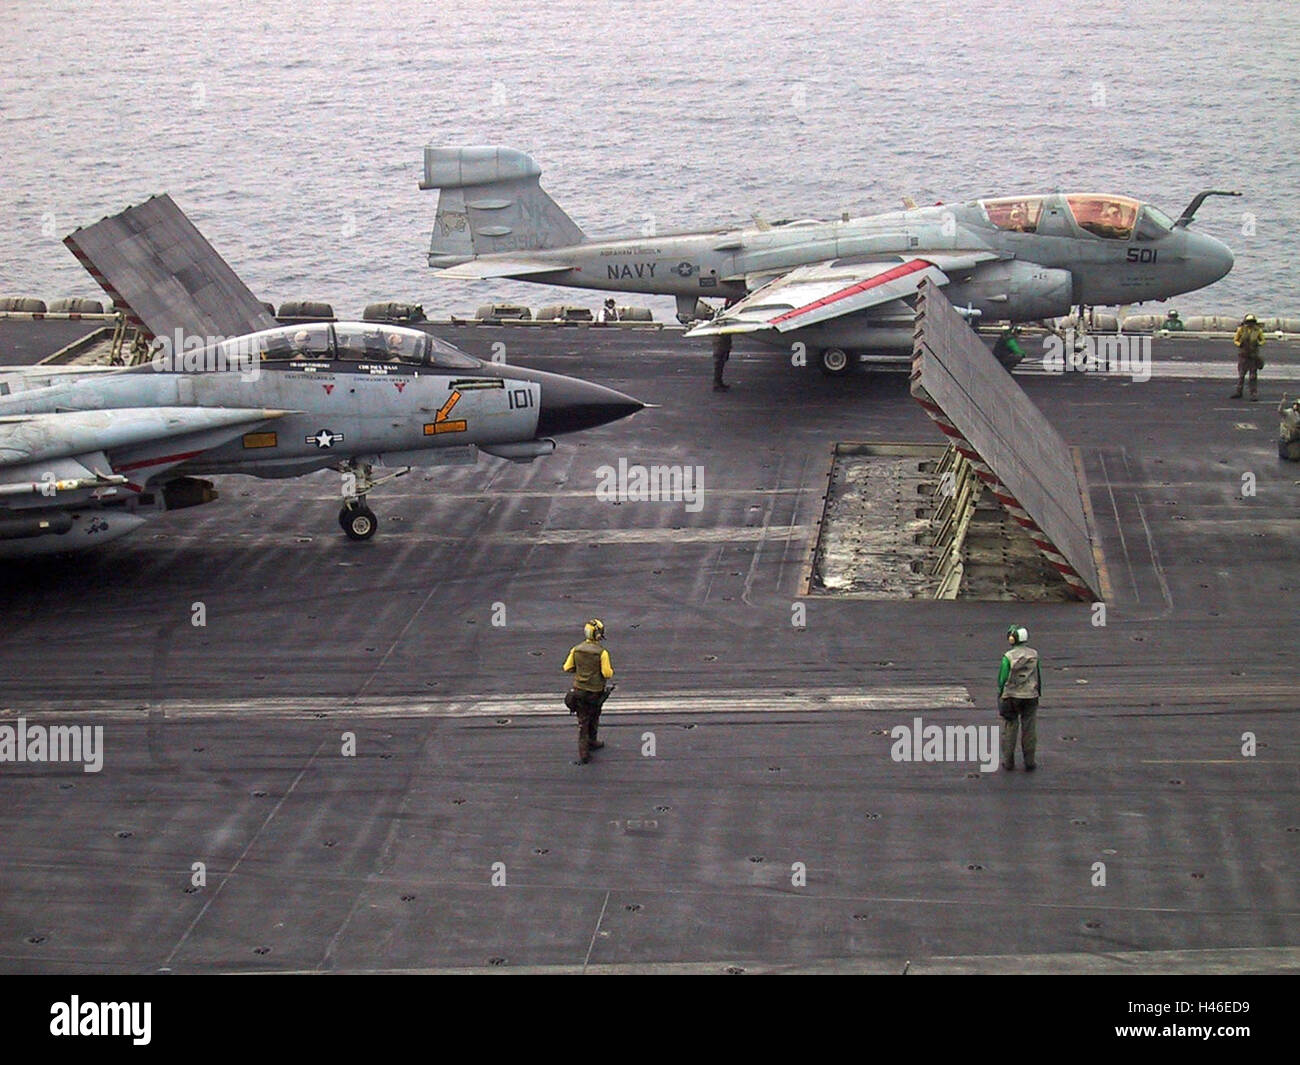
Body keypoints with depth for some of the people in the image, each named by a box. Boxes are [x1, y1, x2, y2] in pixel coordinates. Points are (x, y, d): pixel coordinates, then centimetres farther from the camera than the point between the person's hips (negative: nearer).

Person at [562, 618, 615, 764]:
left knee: (583, 722, 9)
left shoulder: (576, 650, -8)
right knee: (593, 719, 22)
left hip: (579, 690, 3)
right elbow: (607, 673, -20)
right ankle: (591, 742, 39)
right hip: (595, 692, -3)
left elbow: (567, 668, -2)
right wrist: (611, 671, 3)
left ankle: (583, 751, 5)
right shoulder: (602, 652, -20)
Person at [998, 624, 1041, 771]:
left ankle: (1008, 761, 13)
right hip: (1030, 697, 2)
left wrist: (1000, 695, 2)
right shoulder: (1034, 655, -3)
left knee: (1009, 729, 9)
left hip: (1011, 697, -2)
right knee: (1029, 730, 9)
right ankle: (1029, 762, 12)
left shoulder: (1008, 657, -12)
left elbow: (1002, 678, -9)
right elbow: (1038, 676, 5)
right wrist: (1038, 693, 16)